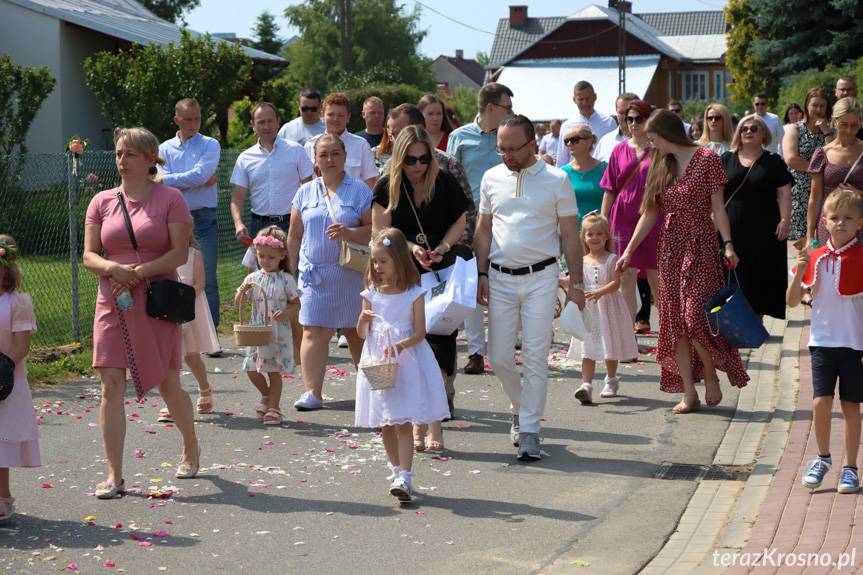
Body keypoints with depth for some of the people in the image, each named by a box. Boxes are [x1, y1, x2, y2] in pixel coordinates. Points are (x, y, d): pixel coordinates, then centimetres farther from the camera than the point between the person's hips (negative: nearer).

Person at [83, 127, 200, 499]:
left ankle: (191, 448, 35)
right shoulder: (102, 202, 9)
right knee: (111, 386, -6)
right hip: (113, 304, 3)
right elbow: (90, 256, 6)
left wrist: (140, 271, -19)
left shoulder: (170, 198, -1)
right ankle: (114, 477, -3)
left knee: (168, 384, 7)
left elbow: (180, 253, -8)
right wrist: (113, 269, -15)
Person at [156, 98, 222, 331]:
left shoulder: (210, 145, 5)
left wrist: (168, 179, -5)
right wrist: (200, 182, -7)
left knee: (208, 278, -1)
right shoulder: (165, 149, 11)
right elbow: (161, 185, -3)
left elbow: (200, 175, -11)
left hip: (204, 218, -2)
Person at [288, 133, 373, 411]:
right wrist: (292, 272, 11)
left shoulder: (359, 190, 2)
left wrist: (349, 233, -20)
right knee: (314, 331, -7)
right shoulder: (306, 193, 10)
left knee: (356, 331, 7)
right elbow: (295, 235, 13)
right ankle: (312, 391, -9)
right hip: (314, 273, 2)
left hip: (350, 274, -1)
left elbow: (375, 229, -4)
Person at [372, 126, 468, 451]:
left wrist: (443, 247, -8)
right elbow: (380, 232, 0)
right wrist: (410, 247, -16)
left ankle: (433, 421, -6)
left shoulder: (444, 183, -2)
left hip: (440, 275, -1)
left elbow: (460, 220, 9)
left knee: (438, 342, -9)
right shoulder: (387, 187, -1)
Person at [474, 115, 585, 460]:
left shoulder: (556, 181, -2)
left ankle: (529, 430, 4)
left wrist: (576, 283, -2)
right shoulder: (492, 178, 7)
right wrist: (482, 274, 5)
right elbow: (483, 230, 13)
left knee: (536, 357, -3)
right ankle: (521, 406, 30)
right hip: (500, 278, 3)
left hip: (541, 278, -3)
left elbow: (570, 236, 1)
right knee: (499, 357, 2)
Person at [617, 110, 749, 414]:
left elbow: (717, 207, -6)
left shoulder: (706, 159, -4)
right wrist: (629, 250, 10)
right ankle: (689, 394, 6)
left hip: (700, 246, -6)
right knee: (675, 322, 2)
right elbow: (650, 213, 14)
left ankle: (711, 378, 8)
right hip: (670, 248, 6)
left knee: (695, 316, -14)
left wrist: (728, 244, -16)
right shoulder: (661, 165, 13)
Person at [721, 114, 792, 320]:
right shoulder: (726, 160, 10)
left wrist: (785, 220, -10)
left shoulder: (773, 162, 6)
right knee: (734, 279, 0)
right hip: (733, 231, 1)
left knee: (761, 278, 3)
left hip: (764, 232, -1)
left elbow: (784, 193, 0)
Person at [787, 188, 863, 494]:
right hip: (823, 340, 1)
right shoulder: (816, 257, 1)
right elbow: (792, 301, 3)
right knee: (821, 402, -6)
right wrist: (799, 272, -13)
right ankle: (822, 458, 17)